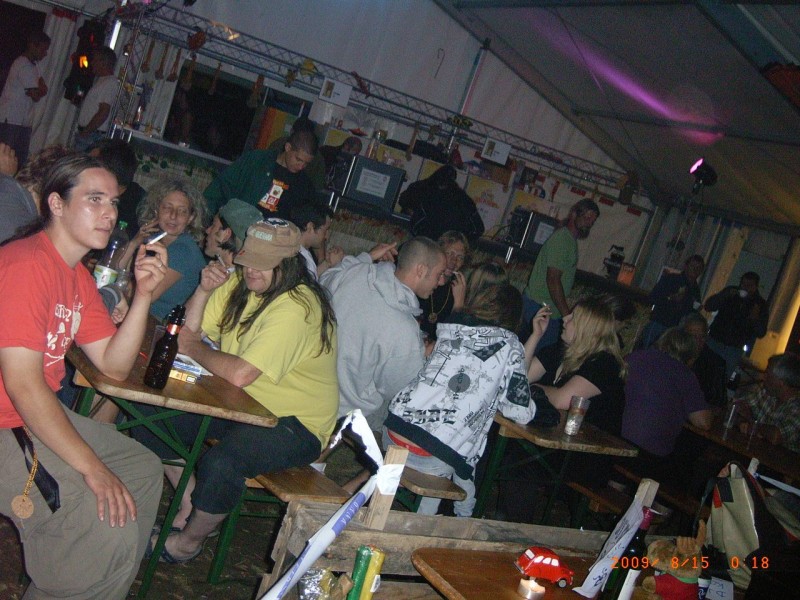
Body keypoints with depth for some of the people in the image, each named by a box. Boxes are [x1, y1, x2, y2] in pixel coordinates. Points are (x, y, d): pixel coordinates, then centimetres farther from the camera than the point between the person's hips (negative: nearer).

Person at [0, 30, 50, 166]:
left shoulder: (33, 64, 17)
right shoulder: (25, 66, -14)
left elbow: (43, 90, 11)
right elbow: (36, 96, -17)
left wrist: (39, 90, -10)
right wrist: (40, 90, 3)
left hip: (23, 121, 9)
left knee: (21, 159, 6)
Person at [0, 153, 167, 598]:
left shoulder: (78, 276, 11)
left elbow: (114, 365, 7)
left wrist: (143, 295, -7)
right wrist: (92, 468, -23)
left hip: (38, 415, 11)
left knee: (144, 470, 16)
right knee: (110, 527, -19)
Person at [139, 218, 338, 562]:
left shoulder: (297, 309, -26)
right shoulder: (238, 285, 1)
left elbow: (240, 374, -32)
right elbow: (189, 329, 4)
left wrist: (194, 348, -16)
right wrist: (205, 289, -13)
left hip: (296, 424, -9)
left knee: (220, 463, -32)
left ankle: (189, 541, 0)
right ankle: (189, 507, 17)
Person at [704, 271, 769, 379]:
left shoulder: (760, 304, -2)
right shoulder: (731, 292, -1)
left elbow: (761, 333, -5)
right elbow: (708, 306, -9)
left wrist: (756, 319, -26)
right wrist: (725, 295, -23)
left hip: (735, 350, -1)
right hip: (715, 342, 1)